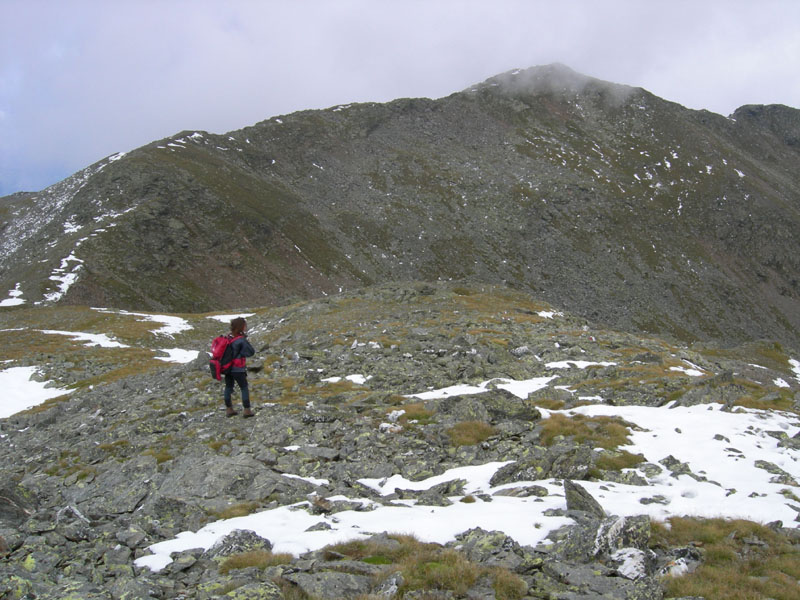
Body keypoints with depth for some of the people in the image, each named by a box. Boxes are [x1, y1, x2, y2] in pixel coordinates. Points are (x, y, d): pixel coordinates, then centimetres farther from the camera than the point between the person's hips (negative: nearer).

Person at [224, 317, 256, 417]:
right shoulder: (241, 340, -18)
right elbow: (251, 352, -13)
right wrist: (246, 340, -8)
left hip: (227, 367, 6)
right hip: (238, 369, -6)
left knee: (228, 387, 14)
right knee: (244, 388, 5)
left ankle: (229, 409, 24)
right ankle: (247, 410, 6)